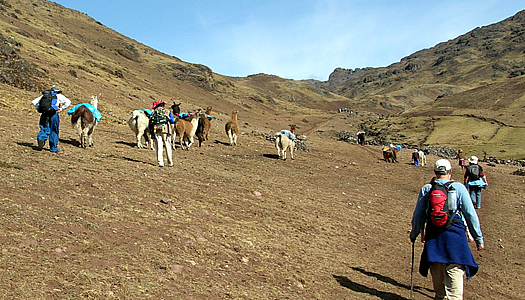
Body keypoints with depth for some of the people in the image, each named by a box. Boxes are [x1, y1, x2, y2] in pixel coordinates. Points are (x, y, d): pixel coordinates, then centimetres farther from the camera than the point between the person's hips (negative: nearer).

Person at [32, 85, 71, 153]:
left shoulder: (45, 95, 21)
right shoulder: (59, 96, 12)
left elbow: (34, 102, 19)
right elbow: (68, 102, -2)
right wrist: (61, 109, 3)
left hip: (45, 114, 2)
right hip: (54, 114, -2)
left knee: (44, 129, 6)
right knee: (54, 131, 9)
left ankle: (41, 139, -26)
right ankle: (53, 148, 14)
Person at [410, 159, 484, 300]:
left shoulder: (426, 189, 5)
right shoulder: (458, 187, -2)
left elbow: (418, 215, 8)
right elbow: (470, 214, -2)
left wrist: (414, 234, 22)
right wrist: (478, 238, 5)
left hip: (433, 235, 3)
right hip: (455, 235, -3)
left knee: (437, 275, 17)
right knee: (455, 272, -4)